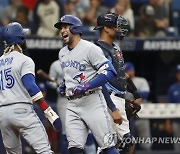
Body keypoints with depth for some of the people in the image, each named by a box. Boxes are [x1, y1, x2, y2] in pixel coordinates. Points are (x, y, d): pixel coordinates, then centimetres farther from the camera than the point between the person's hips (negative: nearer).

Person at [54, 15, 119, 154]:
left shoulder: (90, 48, -8)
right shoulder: (62, 53, 16)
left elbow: (109, 72, -14)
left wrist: (87, 86, -22)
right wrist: (64, 85, 12)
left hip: (92, 101, -7)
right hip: (72, 105, 7)